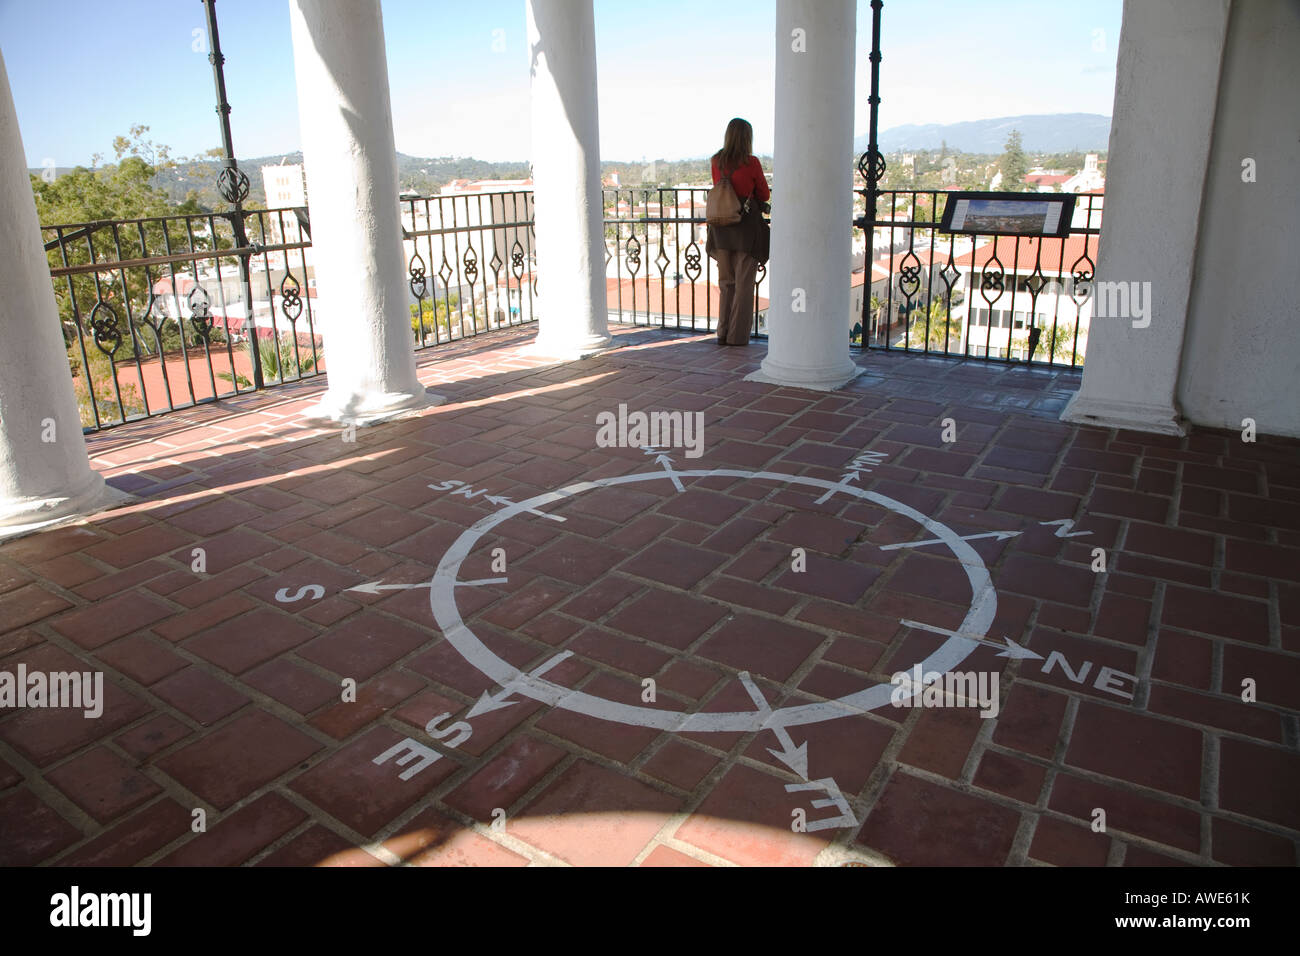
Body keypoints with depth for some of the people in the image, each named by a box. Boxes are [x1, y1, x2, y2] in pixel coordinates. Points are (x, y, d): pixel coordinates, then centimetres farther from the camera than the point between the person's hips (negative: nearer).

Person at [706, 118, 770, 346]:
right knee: (744, 282, 2)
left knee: (726, 282, 13)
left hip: (721, 226, 4)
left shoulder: (717, 161, 4)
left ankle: (723, 333, 14)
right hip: (746, 224, -4)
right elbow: (765, 194, 4)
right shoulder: (751, 162, -8)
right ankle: (738, 335, 3)